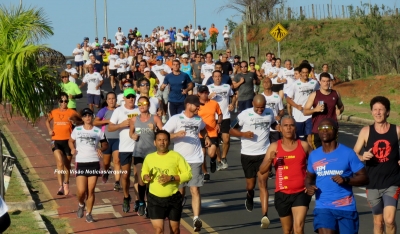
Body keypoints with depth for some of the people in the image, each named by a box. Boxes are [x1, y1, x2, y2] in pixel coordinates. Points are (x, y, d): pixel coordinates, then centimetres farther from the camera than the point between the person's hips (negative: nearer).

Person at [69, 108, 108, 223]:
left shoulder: (98, 131, 3)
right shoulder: (77, 130, 3)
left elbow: (105, 144, 11)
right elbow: (70, 141, 17)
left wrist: (101, 149, -11)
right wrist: (73, 148, -4)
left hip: (94, 163, 0)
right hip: (81, 163, 0)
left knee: (90, 191, 2)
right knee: (81, 191, -7)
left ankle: (89, 213, 16)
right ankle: (81, 204, 26)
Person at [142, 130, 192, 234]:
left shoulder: (176, 156, -6)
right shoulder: (149, 157, 1)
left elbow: (188, 174, -7)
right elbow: (143, 173, 17)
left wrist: (171, 178, -19)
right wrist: (146, 177, -7)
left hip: (173, 198, 0)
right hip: (155, 198, 0)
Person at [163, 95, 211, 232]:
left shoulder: (198, 119, 9)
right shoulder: (176, 119, -6)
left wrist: (206, 137, 13)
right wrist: (176, 134, -25)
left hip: (195, 160, 2)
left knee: (195, 190, -9)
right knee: (180, 190, 9)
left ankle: (196, 218, -16)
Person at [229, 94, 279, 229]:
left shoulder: (270, 113, 1)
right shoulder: (245, 114, -8)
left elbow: (273, 125, 21)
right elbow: (231, 131, -2)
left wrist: (280, 128, -2)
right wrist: (243, 134, -21)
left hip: (264, 153, 0)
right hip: (247, 154, 0)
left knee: (262, 183, -11)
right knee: (250, 185, 12)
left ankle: (265, 216, -18)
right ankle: (250, 198, 49)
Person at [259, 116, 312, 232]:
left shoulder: (304, 146, 1)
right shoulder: (274, 147, 2)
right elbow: (262, 171, -2)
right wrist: (270, 159, -20)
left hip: (301, 193, -2)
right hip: (282, 194, 2)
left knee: (298, 228, -17)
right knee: (287, 230, 16)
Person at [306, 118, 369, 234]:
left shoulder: (348, 153, -4)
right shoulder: (314, 155, 7)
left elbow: (364, 178, -3)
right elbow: (310, 176, 23)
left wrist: (346, 180, -21)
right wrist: (309, 186, 0)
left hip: (346, 208, -1)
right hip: (323, 207, 1)